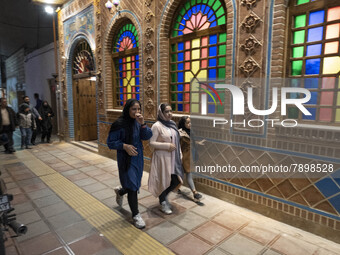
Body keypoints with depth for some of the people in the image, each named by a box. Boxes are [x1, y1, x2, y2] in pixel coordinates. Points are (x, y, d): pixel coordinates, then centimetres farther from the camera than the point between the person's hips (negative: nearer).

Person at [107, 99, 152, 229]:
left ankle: (120, 191, 52)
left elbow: (147, 136, -10)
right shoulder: (119, 124, -16)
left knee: (135, 184, 18)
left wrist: (142, 124, -25)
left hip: (138, 157, 6)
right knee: (132, 187, -1)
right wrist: (124, 146, -26)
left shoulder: (138, 122, -1)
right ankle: (136, 215, 19)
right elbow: (110, 142, -12)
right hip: (126, 159, -6)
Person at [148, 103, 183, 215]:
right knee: (163, 181, 7)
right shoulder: (157, 126, -13)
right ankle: (163, 203, 31)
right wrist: (167, 146, -19)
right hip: (162, 158, -6)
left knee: (177, 180, 9)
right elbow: (152, 143, -15)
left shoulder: (172, 124, 7)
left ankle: (163, 196, 36)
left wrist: (180, 154, 10)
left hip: (173, 158, 7)